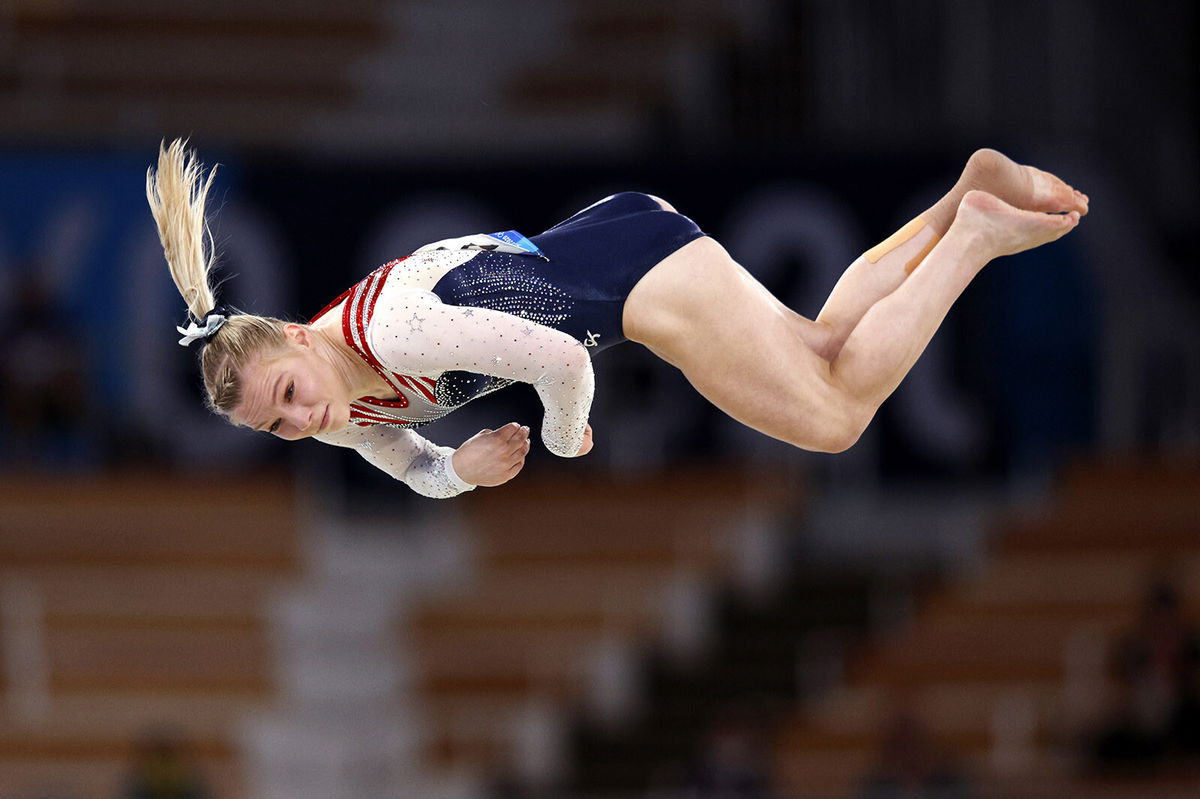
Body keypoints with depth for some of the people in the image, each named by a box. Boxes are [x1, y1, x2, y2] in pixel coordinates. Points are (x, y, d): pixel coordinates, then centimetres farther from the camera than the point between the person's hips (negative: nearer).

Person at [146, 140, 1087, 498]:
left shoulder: (388, 328, -33)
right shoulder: (342, 413, -7)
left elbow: (557, 357, -32)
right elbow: (416, 467, 10)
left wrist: (565, 440, -11)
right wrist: (463, 468, -14)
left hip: (637, 257, -8)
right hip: (593, 248, 8)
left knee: (835, 414, -5)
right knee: (826, 346, 20)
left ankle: (973, 235, 7)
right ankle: (966, 196, 28)